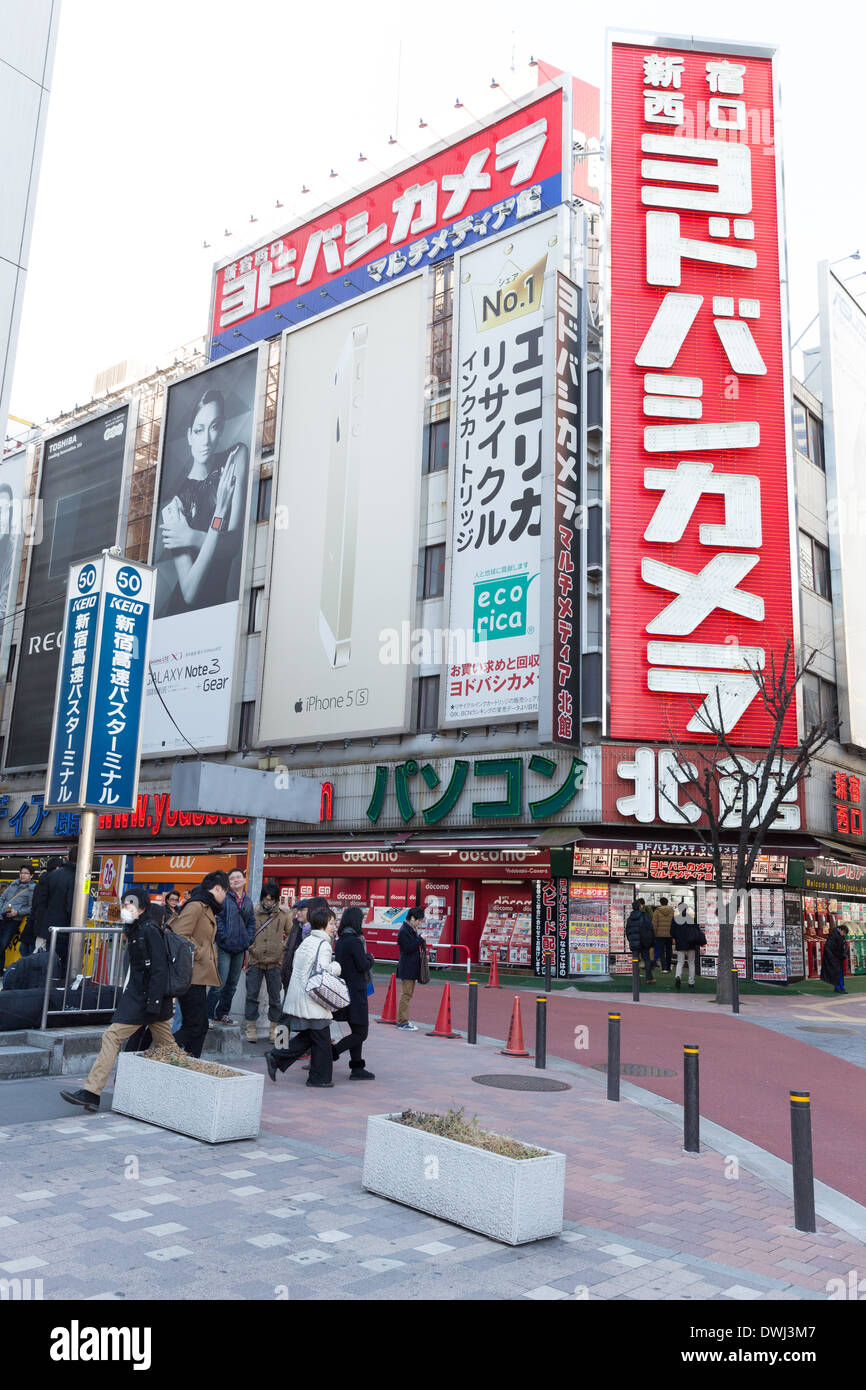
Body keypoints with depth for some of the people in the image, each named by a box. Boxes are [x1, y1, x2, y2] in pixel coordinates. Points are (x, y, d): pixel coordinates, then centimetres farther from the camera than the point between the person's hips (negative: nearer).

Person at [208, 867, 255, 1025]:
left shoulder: (248, 900, 13)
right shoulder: (224, 897, -7)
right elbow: (218, 919, -12)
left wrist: (248, 939, 5)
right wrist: (224, 938, -16)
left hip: (240, 948, 7)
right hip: (225, 947, -7)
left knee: (232, 984, 13)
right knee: (220, 983, -10)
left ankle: (222, 1013, 25)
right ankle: (208, 1015, -2)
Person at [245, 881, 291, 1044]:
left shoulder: (283, 915, 1)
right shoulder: (254, 914, 0)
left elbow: (291, 933, 11)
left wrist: (283, 947, -1)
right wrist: (250, 946, -1)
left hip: (274, 963, 0)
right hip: (255, 961, 0)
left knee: (275, 997, 7)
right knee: (252, 995, 2)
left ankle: (274, 1029, 19)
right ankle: (251, 1028, 12)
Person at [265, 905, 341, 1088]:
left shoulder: (306, 942, 14)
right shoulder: (323, 945, -13)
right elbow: (322, 973, -21)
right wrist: (336, 966, -2)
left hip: (296, 996, 9)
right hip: (312, 1000, -9)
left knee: (307, 1037, 16)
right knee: (321, 1039, 2)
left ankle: (276, 1057, 7)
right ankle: (320, 1077, 9)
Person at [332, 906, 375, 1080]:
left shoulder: (340, 941, 9)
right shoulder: (354, 941, -17)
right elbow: (363, 966, -16)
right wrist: (370, 958, 4)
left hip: (344, 991, 9)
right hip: (355, 992, -9)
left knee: (357, 1031, 14)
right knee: (361, 1033, -3)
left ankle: (357, 1068, 16)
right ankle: (330, 1053, -10)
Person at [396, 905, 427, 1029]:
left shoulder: (412, 930, 15)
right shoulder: (404, 931, -16)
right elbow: (408, 948, -22)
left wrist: (419, 936, 5)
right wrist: (421, 939, -21)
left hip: (412, 967, 10)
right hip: (407, 969, -10)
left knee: (408, 993, 14)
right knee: (406, 994, -6)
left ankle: (402, 1021, 22)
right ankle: (403, 1022, -1)